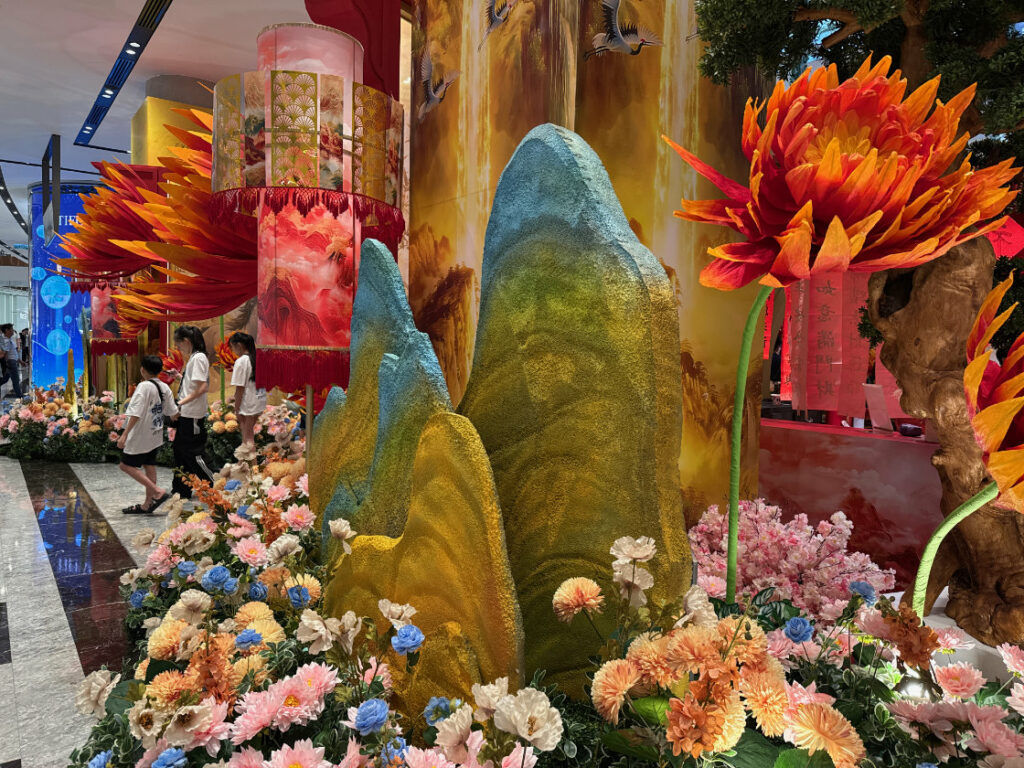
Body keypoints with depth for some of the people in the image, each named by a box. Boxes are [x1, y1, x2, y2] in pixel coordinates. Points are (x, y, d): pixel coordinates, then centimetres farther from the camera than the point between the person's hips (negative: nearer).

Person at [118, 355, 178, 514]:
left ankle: (157, 491, -8)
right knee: (149, 467, 12)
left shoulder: (144, 386, -18)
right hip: (156, 435, 8)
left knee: (126, 465, 1)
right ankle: (147, 505, 18)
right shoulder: (165, 387, 4)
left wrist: (124, 435, -25)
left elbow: (135, 414, -25)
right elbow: (173, 413, 11)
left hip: (141, 436, -8)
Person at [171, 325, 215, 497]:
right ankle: (182, 490, 24)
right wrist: (179, 376, 10)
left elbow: (202, 388, -24)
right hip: (186, 413, 10)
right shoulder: (192, 358, 14)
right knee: (180, 451, 15)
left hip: (193, 415, -10)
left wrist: (181, 402, -23)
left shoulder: (198, 358, -15)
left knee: (194, 453, -3)